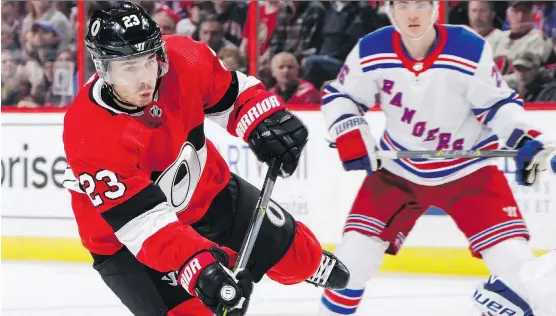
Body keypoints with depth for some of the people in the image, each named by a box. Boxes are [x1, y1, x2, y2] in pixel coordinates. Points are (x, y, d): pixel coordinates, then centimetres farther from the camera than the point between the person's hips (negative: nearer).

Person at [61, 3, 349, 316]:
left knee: (292, 252, 21)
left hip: (205, 191, 6)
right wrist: (197, 266, -51)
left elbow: (231, 90, -1)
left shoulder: (182, 60, -24)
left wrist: (267, 118, -20)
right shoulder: (91, 135, -37)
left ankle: (319, 266, 57)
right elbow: (142, 221, -40)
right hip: (129, 242, -6)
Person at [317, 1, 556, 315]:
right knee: (354, 254, -5)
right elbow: (339, 96, -1)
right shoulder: (370, 52, -16)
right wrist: (351, 138, -16)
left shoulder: (471, 50, -22)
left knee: (515, 262, -14)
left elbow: (498, 103, -9)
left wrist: (524, 139, -25)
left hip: (468, 168, -2)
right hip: (399, 169, 2)